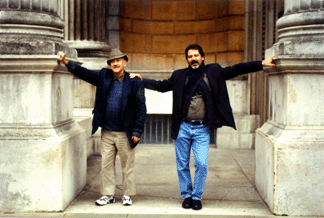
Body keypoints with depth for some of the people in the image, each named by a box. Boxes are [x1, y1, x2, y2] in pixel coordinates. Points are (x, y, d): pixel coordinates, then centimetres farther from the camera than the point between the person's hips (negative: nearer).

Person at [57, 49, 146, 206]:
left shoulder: (135, 82, -5)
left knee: (127, 165, 6)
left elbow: (141, 109, -5)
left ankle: (127, 195, 20)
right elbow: (84, 73, 8)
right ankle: (107, 194, 21)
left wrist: (137, 131, -8)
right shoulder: (103, 77, 6)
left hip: (125, 133, -3)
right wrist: (66, 62, -5)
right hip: (107, 132, 4)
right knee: (106, 164, 9)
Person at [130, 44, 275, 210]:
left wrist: (261, 64, -2)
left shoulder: (213, 72, 5)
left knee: (201, 164, -6)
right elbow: (161, 86, 17)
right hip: (183, 127, 1)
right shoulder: (179, 76, 7)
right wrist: (141, 81, 11)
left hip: (202, 129, -1)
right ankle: (186, 195, 23)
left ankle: (196, 197, 12)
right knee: (182, 164, 7)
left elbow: (236, 70, 3)